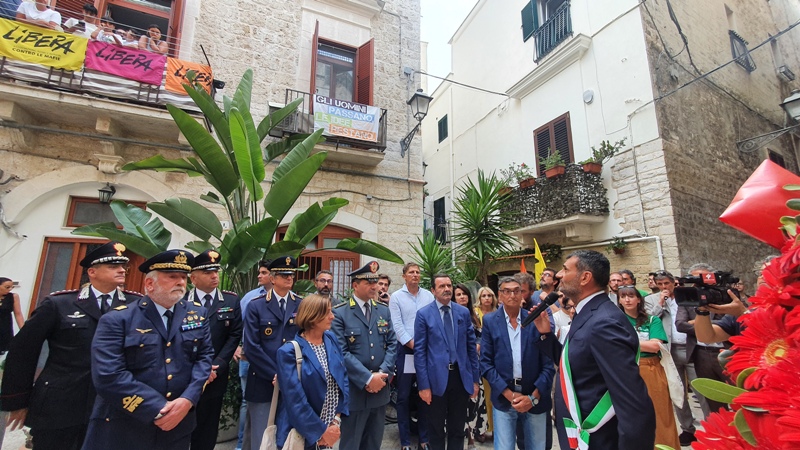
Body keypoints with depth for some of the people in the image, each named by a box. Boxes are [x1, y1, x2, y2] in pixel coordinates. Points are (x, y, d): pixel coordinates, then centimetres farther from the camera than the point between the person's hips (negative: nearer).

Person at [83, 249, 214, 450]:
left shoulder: (197, 314, 2)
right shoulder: (117, 320, -9)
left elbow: (205, 357, 0)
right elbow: (108, 376, -17)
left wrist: (187, 400, -15)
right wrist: (159, 410, -18)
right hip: (123, 431, -3)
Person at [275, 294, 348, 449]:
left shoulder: (331, 339, 0)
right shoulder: (289, 351, -18)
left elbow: (343, 378, 1)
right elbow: (295, 400, -19)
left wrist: (337, 419, -7)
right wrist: (321, 432, -14)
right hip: (302, 435, -5)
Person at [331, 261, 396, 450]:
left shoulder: (384, 310, 6)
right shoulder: (339, 313, -10)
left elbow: (392, 344, 3)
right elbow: (342, 352, -16)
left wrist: (382, 374, -10)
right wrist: (368, 378, -17)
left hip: (380, 388, 5)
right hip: (354, 390, -5)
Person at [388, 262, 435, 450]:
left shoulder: (428, 295, 5)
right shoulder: (396, 297, -2)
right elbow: (397, 325, -8)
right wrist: (413, 344, -13)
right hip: (405, 351, -2)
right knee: (404, 397, 6)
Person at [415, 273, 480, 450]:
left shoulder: (463, 312, 3)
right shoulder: (424, 314, -7)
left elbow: (471, 347, 7)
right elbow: (419, 351, -8)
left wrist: (475, 379, 5)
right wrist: (423, 385, -10)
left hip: (461, 376, 3)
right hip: (437, 378, -2)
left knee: (458, 428, 18)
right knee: (436, 430, 16)